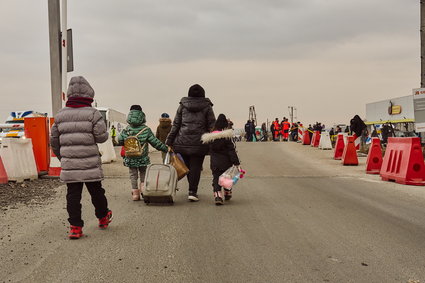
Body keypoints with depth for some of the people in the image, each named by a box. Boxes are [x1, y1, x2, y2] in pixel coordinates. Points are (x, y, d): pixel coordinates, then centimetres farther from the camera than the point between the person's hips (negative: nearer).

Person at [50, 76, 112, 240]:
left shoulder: (60, 115, 7)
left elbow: (54, 140, 12)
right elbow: (102, 137, -9)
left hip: (68, 165, 3)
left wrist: (61, 156, 26)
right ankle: (103, 218, 33)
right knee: (96, 191, 14)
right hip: (90, 164, -2)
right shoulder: (92, 114, -7)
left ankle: (75, 227, 5)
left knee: (73, 195, 6)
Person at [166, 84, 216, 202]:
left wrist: (169, 141, 9)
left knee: (187, 166, 12)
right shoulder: (207, 107, 4)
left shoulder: (182, 106, 8)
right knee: (196, 167, 0)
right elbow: (212, 126, 1)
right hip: (199, 143, -2)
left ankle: (192, 190, 19)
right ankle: (192, 192, -6)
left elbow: (175, 125, 6)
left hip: (183, 142, 2)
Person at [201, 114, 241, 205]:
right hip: (226, 163, -1)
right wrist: (236, 162, -12)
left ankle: (217, 195, -14)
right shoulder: (227, 136, -13)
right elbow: (232, 150, -14)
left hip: (214, 163, 2)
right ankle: (227, 194, 34)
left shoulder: (209, 138, -1)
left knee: (216, 178, 6)